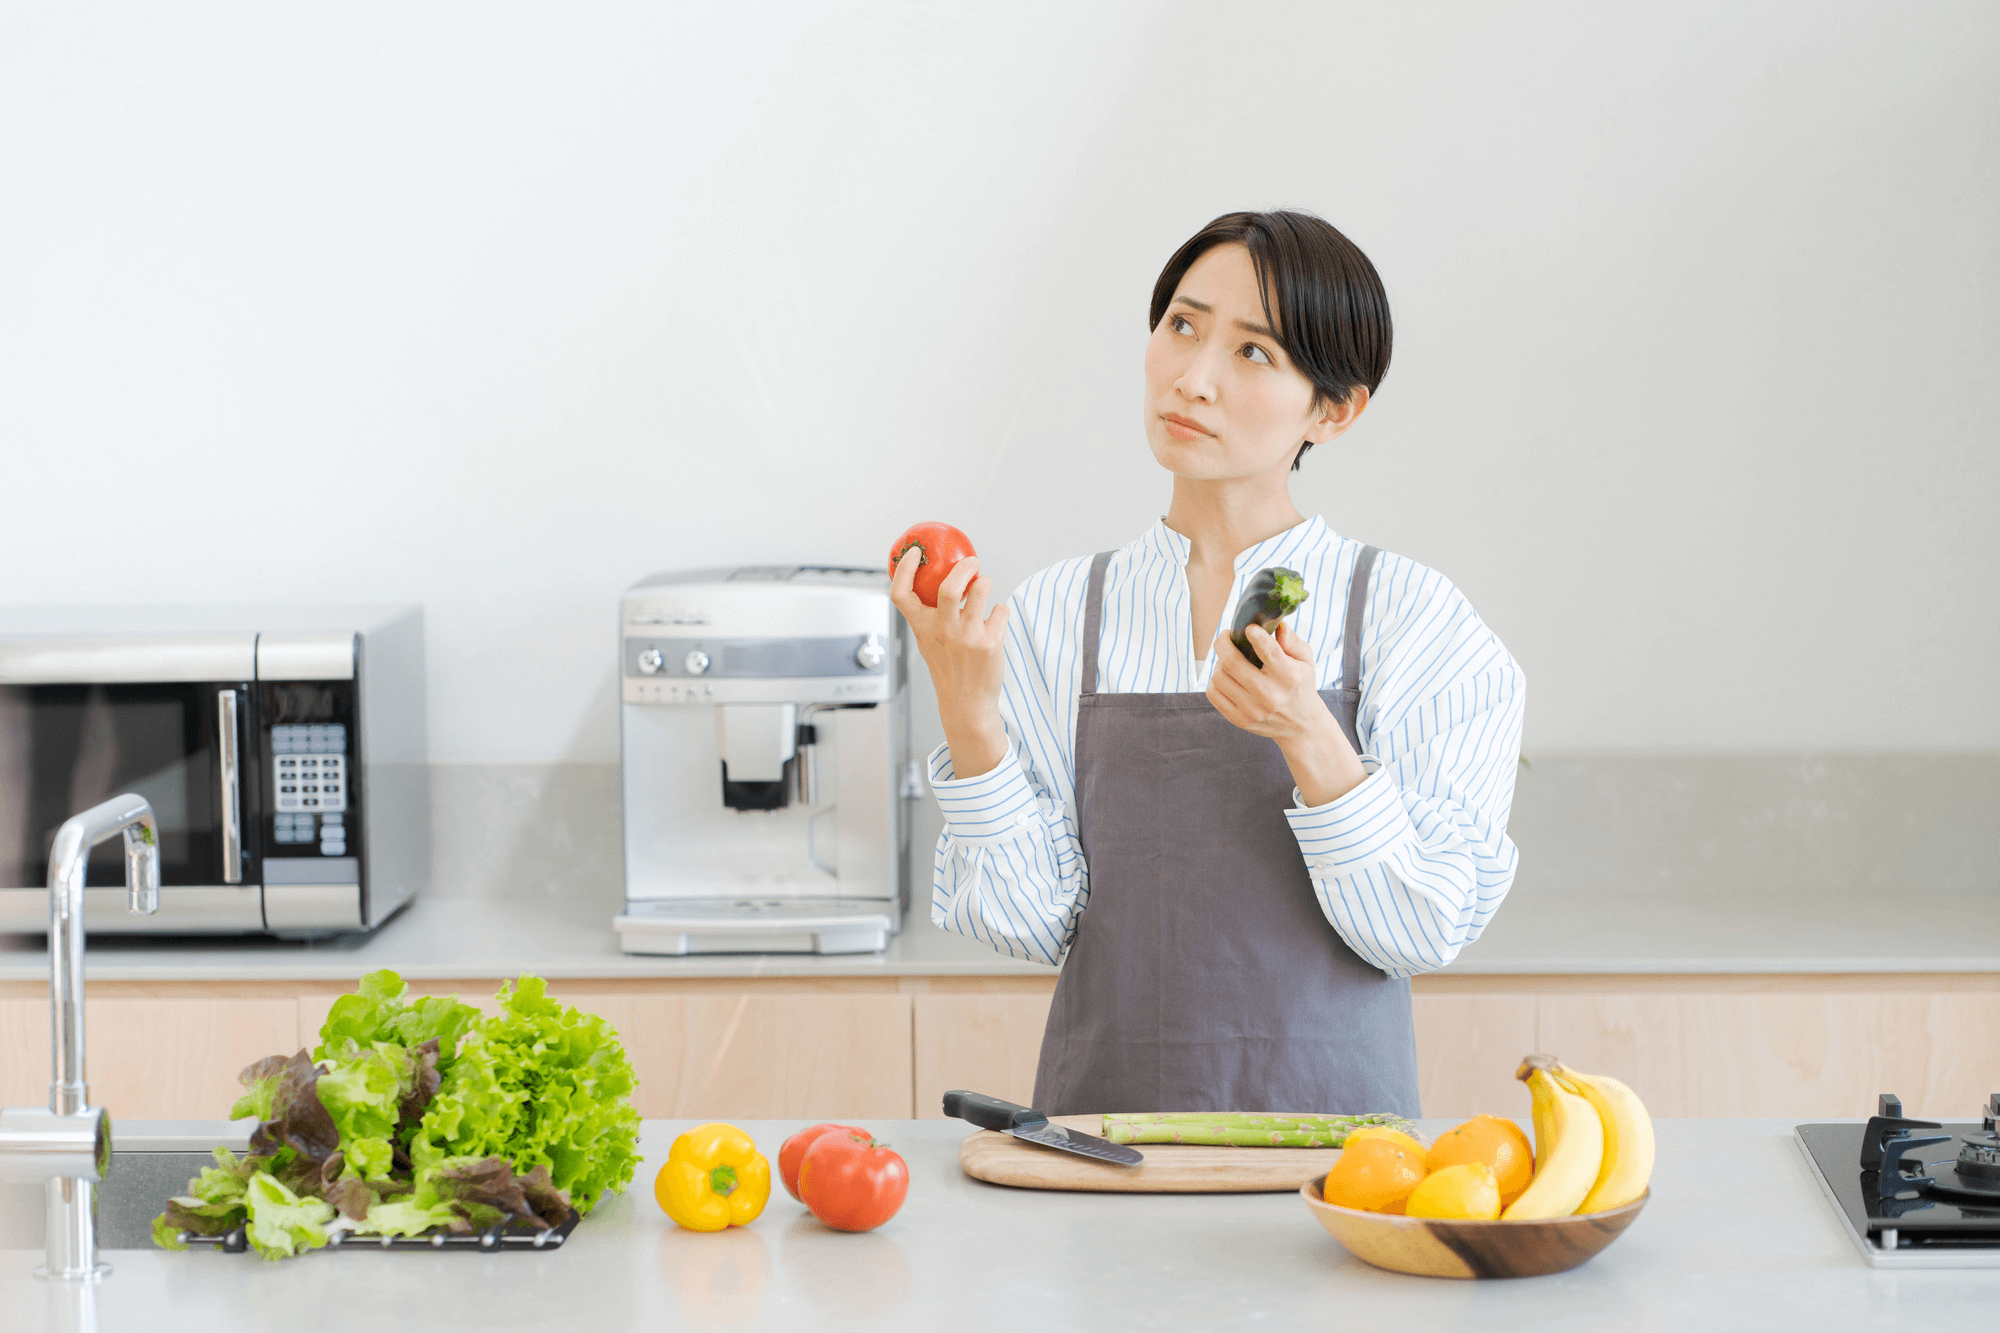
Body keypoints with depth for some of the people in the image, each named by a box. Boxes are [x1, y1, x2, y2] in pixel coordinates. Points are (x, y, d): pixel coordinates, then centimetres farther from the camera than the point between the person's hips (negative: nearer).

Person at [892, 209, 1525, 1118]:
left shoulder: (1410, 618, 2)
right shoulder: (1055, 618, 8)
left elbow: (1425, 932, -5)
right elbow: (1026, 923, 3)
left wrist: (1307, 738, -18)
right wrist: (967, 710, -9)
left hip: (1330, 1115, -2)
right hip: (1104, 1128, 2)